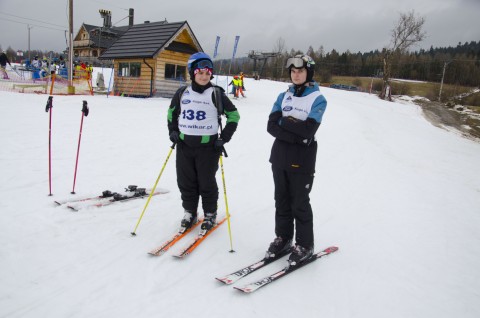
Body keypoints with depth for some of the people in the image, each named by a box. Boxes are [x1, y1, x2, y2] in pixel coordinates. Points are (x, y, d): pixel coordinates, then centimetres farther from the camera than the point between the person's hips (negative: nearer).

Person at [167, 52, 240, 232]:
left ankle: (210, 215, 25)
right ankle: (190, 213, 29)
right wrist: (172, 131, 7)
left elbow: (233, 115, 2)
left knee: (206, 183, 5)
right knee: (185, 182, 10)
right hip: (184, 145, 3)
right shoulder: (182, 93, 4)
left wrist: (224, 138, -5)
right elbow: (172, 112, 21)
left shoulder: (216, 94, -4)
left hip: (208, 146, -3)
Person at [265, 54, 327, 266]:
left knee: (299, 203, 4)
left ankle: (305, 246, 21)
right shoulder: (284, 96, 8)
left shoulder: (318, 99, -5)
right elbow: (271, 125, -5)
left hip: (302, 159, -4)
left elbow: (309, 130, -19)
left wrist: (284, 121, -10)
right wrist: (295, 135, -17)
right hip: (280, 155, 5)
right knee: (281, 200, 14)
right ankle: (283, 238, 31)